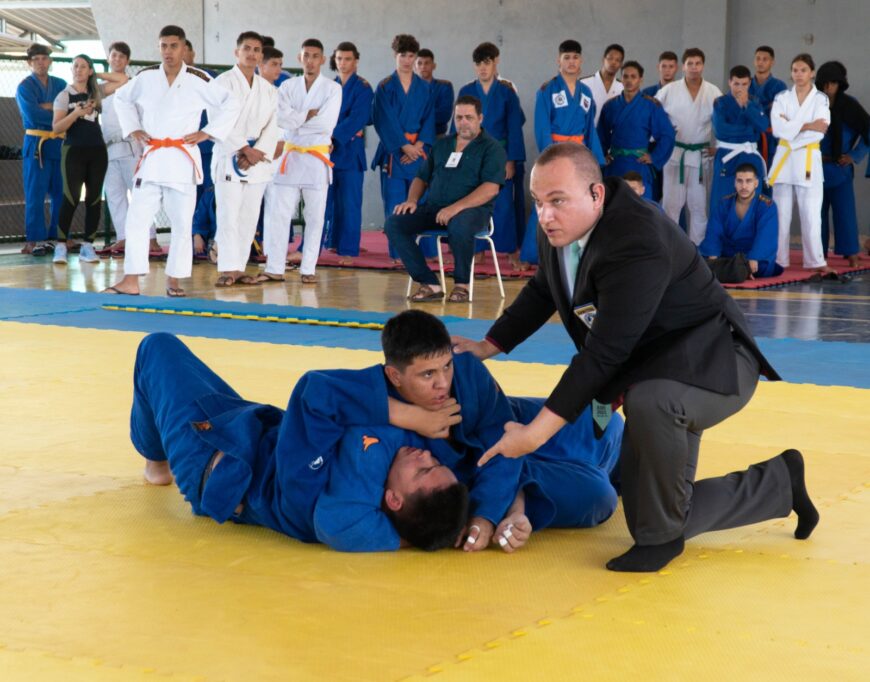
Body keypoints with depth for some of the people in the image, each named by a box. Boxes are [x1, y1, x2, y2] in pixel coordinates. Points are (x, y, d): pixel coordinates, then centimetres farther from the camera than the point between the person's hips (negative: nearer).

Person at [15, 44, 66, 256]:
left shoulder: (60, 85, 12)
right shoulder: (25, 87, -2)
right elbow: (32, 115, -16)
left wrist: (49, 107, -14)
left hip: (59, 143, 5)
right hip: (36, 143, -5)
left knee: (61, 193, 5)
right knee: (35, 194, -5)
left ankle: (58, 236, 14)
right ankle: (34, 241, -4)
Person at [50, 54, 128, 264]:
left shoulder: (96, 92, 10)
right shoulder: (64, 96, -1)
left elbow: (123, 79, 10)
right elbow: (56, 128, -8)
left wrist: (97, 75, 8)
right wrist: (76, 113, -22)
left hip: (97, 151, 4)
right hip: (73, 151, -4)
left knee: (94, 198, 1)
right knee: (71, 198, -12)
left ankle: (87, 246, 6)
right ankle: (61, 246, -7)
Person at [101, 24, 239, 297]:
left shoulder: (198, 80, -4)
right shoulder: (145, 77, 3)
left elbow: (231, 106, 1)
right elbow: (122, 99, 20)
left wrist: (206, 133, -4)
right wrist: (133, 130, 8)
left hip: (182, 161, -2)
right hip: (151, 159, 2)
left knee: (182, 223, 4)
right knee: (137, 218, -4)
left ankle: (173, 281, 15)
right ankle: (131, 281, -2)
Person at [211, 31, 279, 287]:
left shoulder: (268, 90, 14)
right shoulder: (224, 82, -2)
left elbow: (271, 126, 6)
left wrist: (257, 153, -11)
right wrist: (244, 149, -16)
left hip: (257, 159, 5)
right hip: (229, 157, -5)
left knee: (249, 217, 5)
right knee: (228, 215, -10)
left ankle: (239, 267, 11)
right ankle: (227, 269, -11)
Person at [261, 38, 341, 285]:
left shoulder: (332, 89, -1)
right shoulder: (288, 86, 7)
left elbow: (326, 124, -14)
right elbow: (280, 117, -8)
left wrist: (296, 121, -8)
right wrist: (309, 115, -14)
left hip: (317, 158, -2)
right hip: (290, 154, 2)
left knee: (314, 217, 1)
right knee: (278, 213, -2)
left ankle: (308, 269, 7)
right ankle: (274, 268, 1)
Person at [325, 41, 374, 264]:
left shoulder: (363, 88, -3)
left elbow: (357, 119, -13)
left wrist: (335, 138, -21)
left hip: (350, 151, -5)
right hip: (326, 148, 5)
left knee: (348, 203, -3)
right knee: (321, 201, 4)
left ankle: (347, 250, 2)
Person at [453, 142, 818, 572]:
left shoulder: (638, 244, -33)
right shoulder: (558, 229, -6)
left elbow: (603, 354, -35)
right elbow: (541, 293, 18)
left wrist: (534, 435, -32)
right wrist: (488, 346, 14)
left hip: (713, 362, -9)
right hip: (648, 371, 9)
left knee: (649, 403, -43)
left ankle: (661, 536, -20)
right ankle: (780, 482, 30)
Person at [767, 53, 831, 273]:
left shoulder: (821, 99, 2)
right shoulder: (782, 98, 6)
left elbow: (820, 131, -13)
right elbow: (777, 128, -10)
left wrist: (791, 127, -12)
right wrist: (807, 126, -16)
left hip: (809, 160, -2)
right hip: (784, 158, 2)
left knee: (811, 214, -7)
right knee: (781, 213, 3)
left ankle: (816, 261, -2)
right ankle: (779, 260, 10)